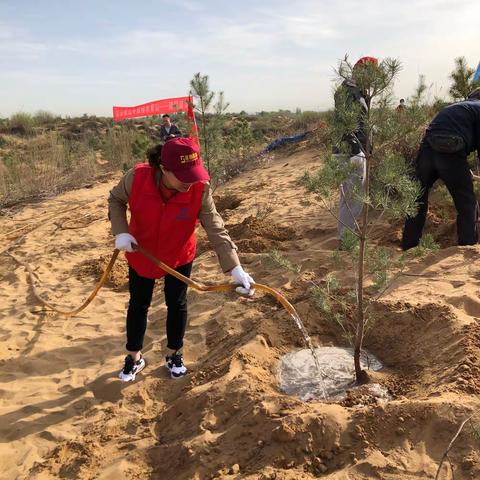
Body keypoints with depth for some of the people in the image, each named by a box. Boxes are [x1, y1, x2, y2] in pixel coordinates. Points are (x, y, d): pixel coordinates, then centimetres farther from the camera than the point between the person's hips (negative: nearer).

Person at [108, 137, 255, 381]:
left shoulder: (200, 189, -30)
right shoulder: (137, 178, -30)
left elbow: (216, 230, -30)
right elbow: (115, 199, -8)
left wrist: (235, 268, -40)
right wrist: (121, 232, -23)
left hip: (180, 257, 0)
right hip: (140, 254, 1)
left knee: (176, 304, 14)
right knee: (138, 305, 15)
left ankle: (174, 355, 38)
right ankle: (134, 358, 37)